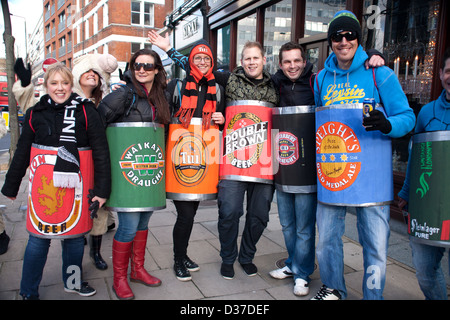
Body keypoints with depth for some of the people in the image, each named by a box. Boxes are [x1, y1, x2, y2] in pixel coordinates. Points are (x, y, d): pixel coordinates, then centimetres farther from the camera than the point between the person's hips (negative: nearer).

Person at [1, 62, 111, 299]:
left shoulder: (86, 111, -3)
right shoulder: (35, 113, 3)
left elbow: (101, 152, -4)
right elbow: (22, 153, 10)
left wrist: (102, 189, -7)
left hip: (77, 187, 0)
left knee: (75, 235, 13)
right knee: (39, 237, 7)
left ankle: (72, 281, 36)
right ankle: (28, 292, 26)